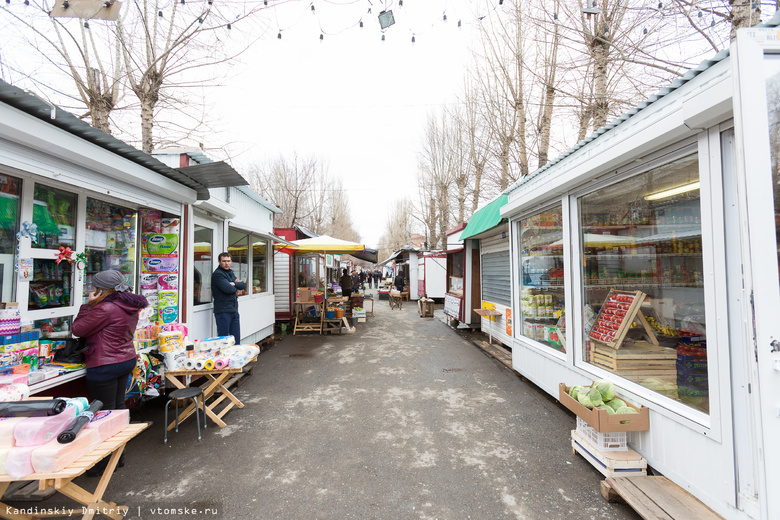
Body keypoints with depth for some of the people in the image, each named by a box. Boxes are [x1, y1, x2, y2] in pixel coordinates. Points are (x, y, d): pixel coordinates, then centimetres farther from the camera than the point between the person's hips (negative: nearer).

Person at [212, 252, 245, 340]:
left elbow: (243, 285, 8)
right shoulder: (217, 274, -11)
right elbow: (228, 289, -23)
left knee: (236, 339, 11)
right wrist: (236, 288, -2)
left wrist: (234, 284, -12)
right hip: (223, 311, -8)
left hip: (234, 310, 8)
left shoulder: (231, 272, 17)